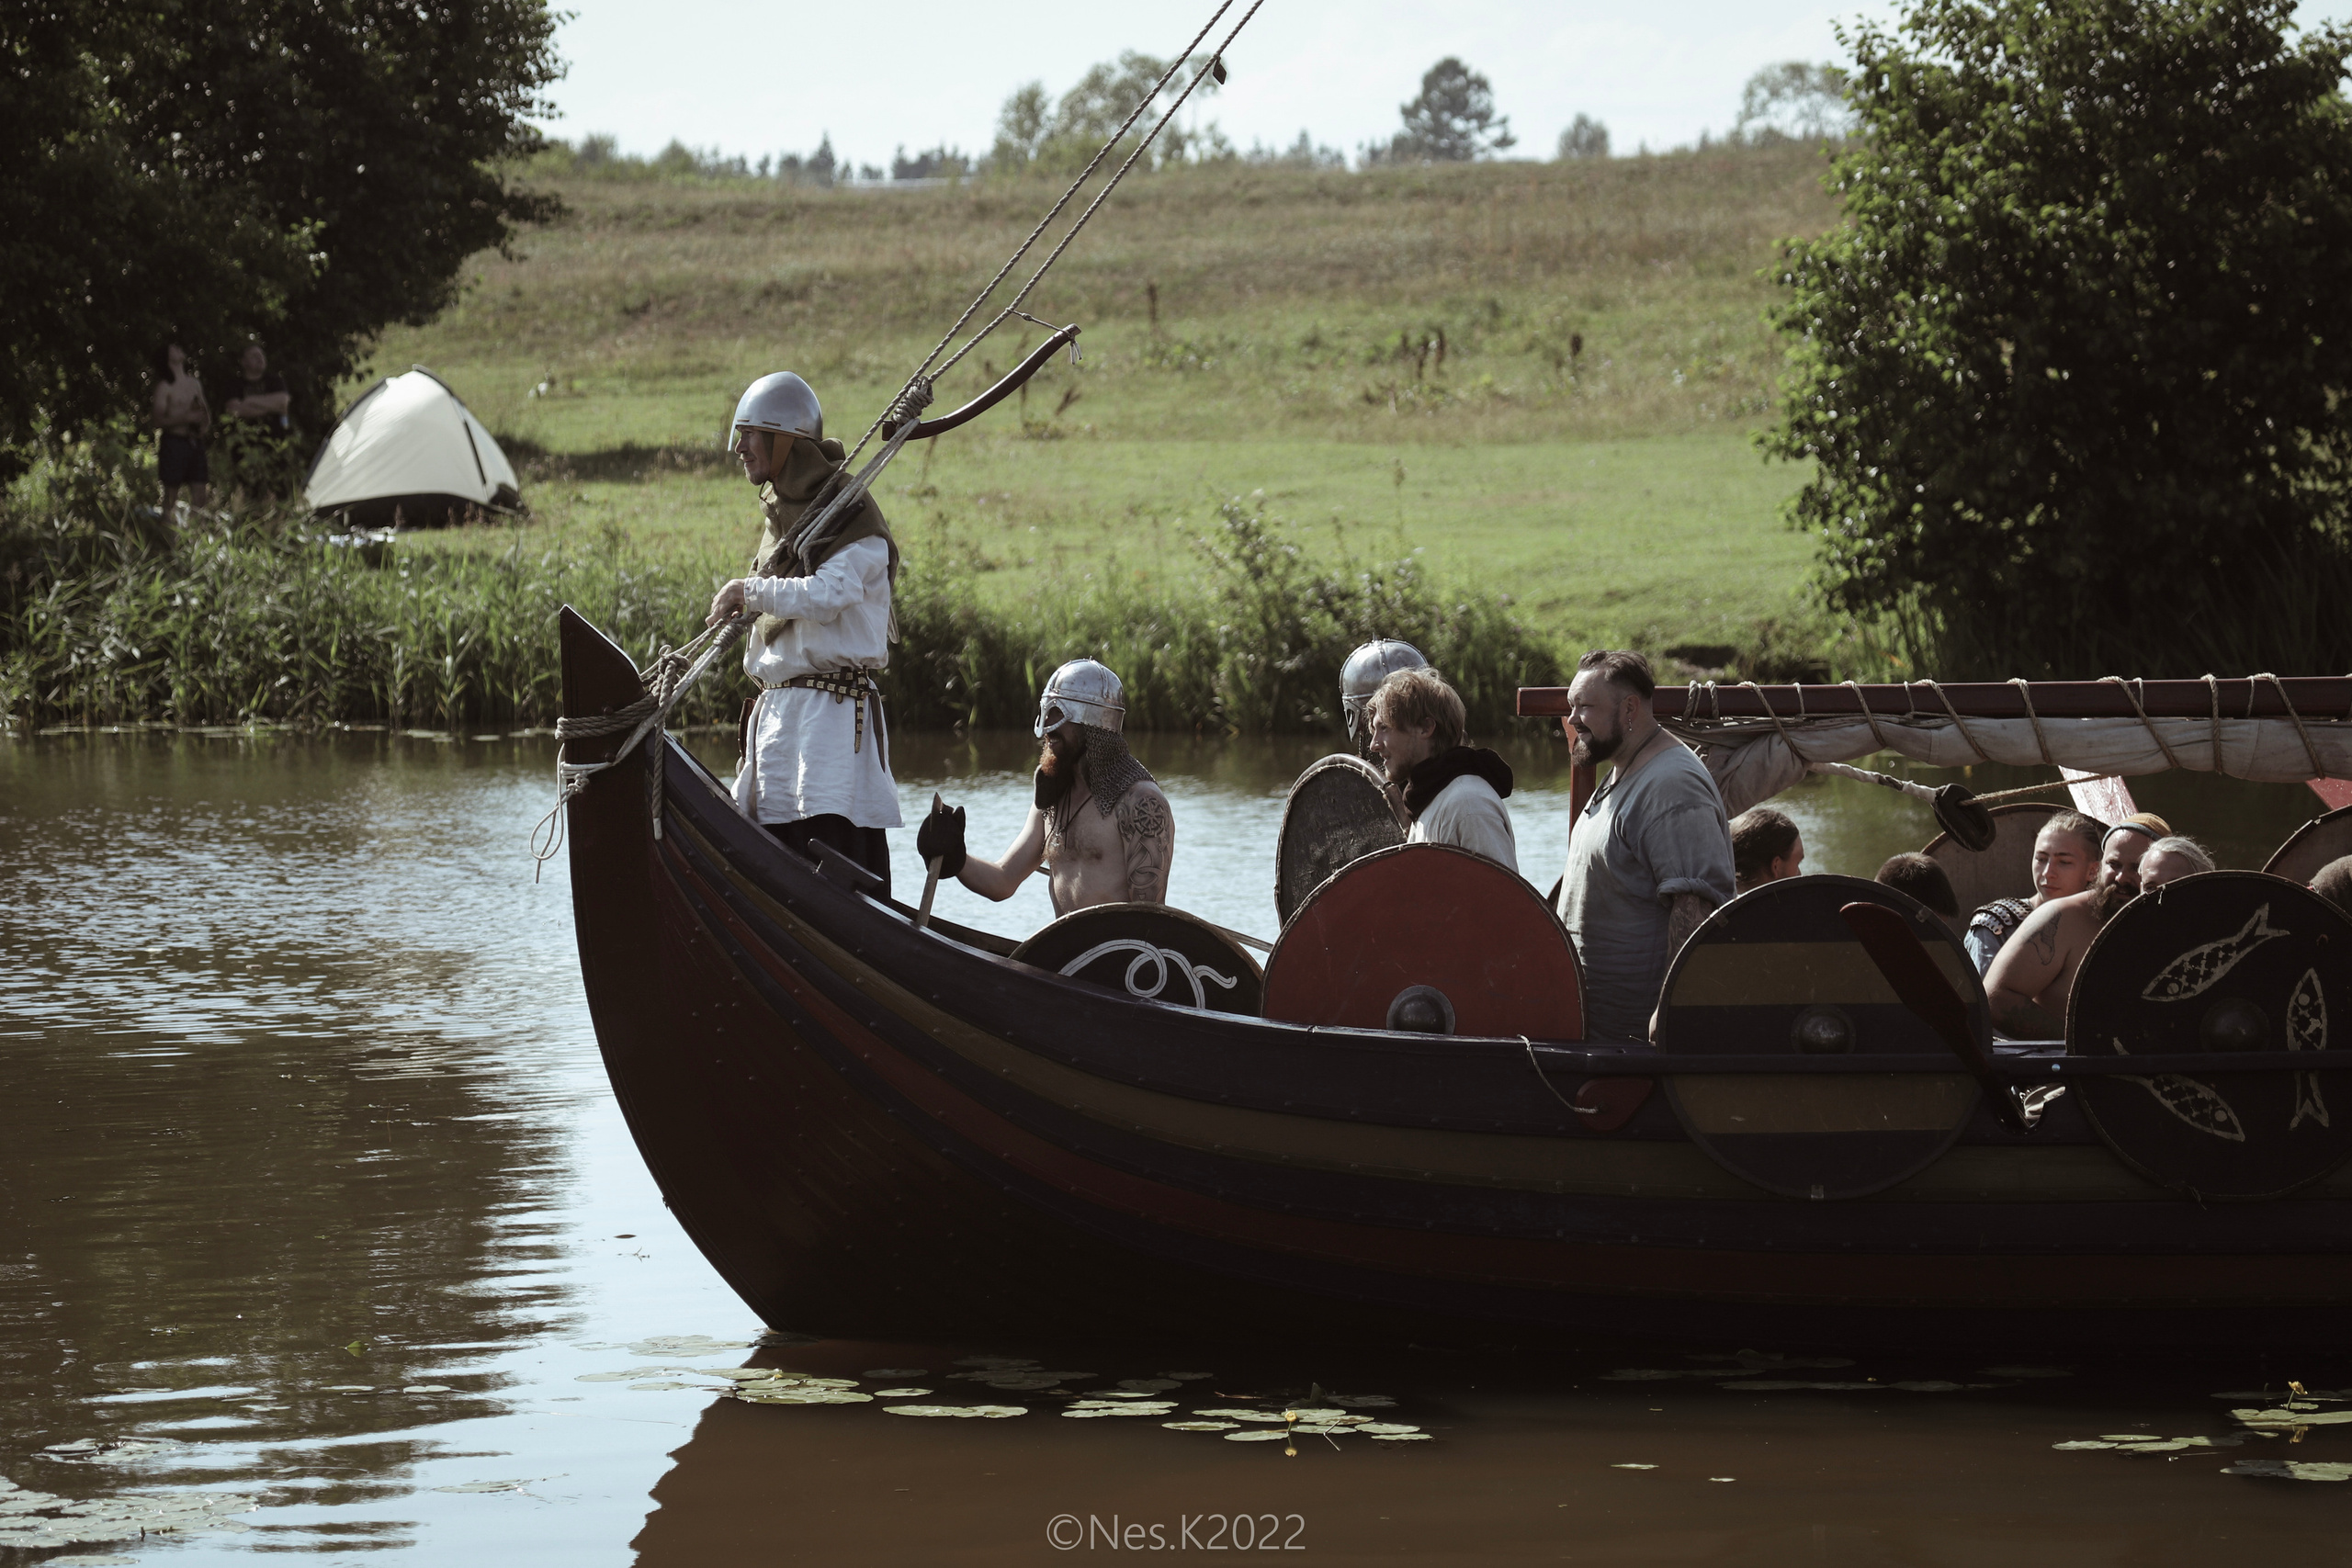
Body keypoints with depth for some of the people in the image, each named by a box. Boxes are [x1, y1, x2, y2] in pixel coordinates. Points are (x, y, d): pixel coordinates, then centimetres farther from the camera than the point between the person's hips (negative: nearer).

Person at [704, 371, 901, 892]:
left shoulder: (850, 516, -8)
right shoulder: (781, 513, 18)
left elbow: (825, 594, -23)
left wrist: (748, 591, -14)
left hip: (833, 710, -9)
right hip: (774, 707, 9)